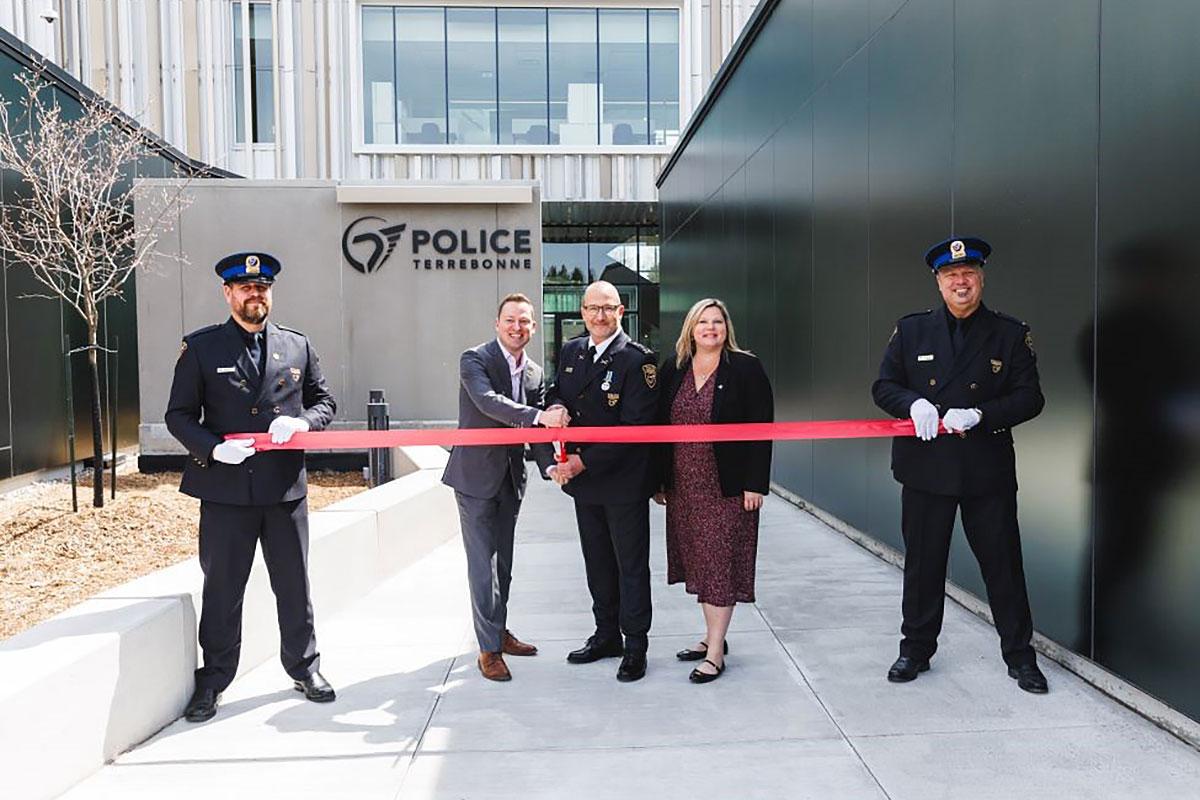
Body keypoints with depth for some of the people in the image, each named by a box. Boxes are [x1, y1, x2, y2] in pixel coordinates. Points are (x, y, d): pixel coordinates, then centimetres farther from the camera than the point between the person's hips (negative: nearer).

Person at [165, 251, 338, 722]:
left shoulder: (298, 346, 8)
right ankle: (212, 682, 24)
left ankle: (304, 668, 30)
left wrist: (302, 421, -9)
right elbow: (179, 415, 1)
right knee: (222, 591, 7)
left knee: (294, 587, 13)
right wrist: (213, 448, -16)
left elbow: (324, 401, 13)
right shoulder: (200, 347, 1)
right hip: (225, 490, -2)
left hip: (286, 489, 2)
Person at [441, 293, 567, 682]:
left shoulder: (535, 373, 7)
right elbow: (488, 402, -28)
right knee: (483, 563, -3)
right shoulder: (474, 359, -11)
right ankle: (489, 649, 5)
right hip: (476, 475, -6)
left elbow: (538, 427, 5)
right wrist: (541, 416, -38)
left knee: (503, 561, 16)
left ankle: (499, 631, 31)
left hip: (510, 478, 6)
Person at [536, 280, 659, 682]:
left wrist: (586, 461, -19)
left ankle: (635, 646, 21)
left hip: (623, 481, -6)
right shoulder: (570, 352, 7)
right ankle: (607, 635, 34)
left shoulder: (637, 359, -14)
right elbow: (555, 405, 9)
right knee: (597, 562, 18)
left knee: (631, 565, 6)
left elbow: (634, 426, -18)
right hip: (583, 481, 6)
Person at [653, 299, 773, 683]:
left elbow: (760, 428, -8)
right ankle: (713, 635, 27)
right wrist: (658, 479, 7)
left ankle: (715, 651, 5)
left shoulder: (746, 368, -5)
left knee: (721, 562, -1)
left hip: (727, 485, -5)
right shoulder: (672, 370, 7)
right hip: (683, 485, 5)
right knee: (697, 561, 12)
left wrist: (755, 483, -14)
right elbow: (659, 426, 10)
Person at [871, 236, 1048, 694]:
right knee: (923, 564, 10)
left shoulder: (1011, 335, 2)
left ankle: (1019, 655, 25)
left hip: (988, 471, -1)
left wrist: (979, 416, -18)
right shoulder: (911, 331, 5)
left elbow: (1030, 398, -3)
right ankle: (916, 648, 26)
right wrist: (913, 403, -16)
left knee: (1003, 563, 8)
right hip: (926, 468, 1)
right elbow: (883, 387, 5)